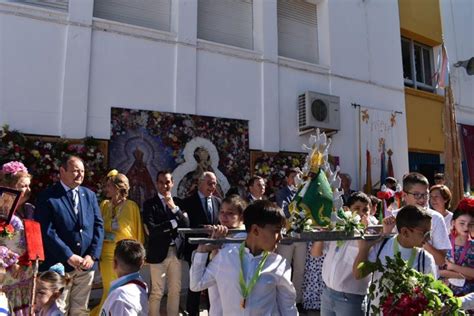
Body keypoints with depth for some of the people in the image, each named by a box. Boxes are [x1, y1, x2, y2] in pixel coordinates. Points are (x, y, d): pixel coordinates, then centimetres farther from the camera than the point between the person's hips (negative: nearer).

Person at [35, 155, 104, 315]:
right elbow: (47, 231, -14)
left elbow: (98, 225, 5)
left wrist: (92, 255, -6)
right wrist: (69, 257, -17)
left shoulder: (89, 195, 7)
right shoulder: (47, 197, -7)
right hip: (59, 265, -4)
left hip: (86, 264, 4)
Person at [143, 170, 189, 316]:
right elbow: (152, 230, -16)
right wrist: (174, 223, -10)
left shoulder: (178, 202, 7)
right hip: (159, 252, -4)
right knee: (157, 292, 3)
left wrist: (174, 208, -13)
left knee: (175, 290, 13)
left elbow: (186, 224, -2)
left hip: (176, 251, 4)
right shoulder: (149, 204, -5)